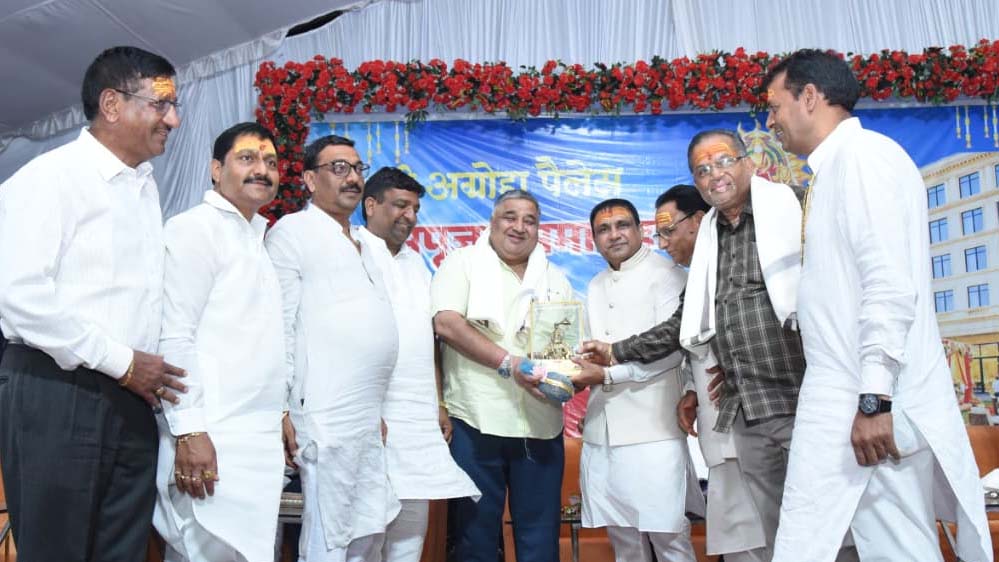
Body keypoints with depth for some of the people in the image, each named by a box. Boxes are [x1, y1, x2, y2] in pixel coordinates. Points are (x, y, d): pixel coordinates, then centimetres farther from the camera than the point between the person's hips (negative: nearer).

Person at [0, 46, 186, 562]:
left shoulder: (146, 186, 14)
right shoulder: (52, 175, -9)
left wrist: (149, 370, 9)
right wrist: (121, 361, -15)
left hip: (132, 398, 7)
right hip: (55, 395, -6)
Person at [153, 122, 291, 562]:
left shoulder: (258, 238, 19)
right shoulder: (194, 228, -5)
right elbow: (174, 336, -13)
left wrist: (282, 417, 16)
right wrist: (188, 430, -19)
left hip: (260, 439, 8)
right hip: (214, 440, -8)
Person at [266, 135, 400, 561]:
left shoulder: (362, 243, 19)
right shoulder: (294, 231, -5)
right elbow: (278, 327, -10)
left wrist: (379, 411, 15)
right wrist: (281, 412, -13)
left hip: (369, 419, 8)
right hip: (326, 418, -8)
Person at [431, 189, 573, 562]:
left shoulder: (555, 279, 16)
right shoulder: (463, 263, 3)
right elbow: (446, 323, -11)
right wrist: (510, 363, -18)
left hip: (541, 426, 4)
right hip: (475, 421, -3)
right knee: (474, 532, 6)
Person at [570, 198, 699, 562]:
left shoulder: (665, 274, -3)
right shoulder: (596, 287, 19)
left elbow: (671, 350, -12)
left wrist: (607, 374, -16)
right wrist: (579, 373, 0)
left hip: (652, 430, -6)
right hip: (602, 432, 6)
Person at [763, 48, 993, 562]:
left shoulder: (864, 153, -7)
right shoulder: (832, 169, 20)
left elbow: (890, 283, -18)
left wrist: (875, 398, -21)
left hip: (873, 404, -9)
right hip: (839, 403, 9)